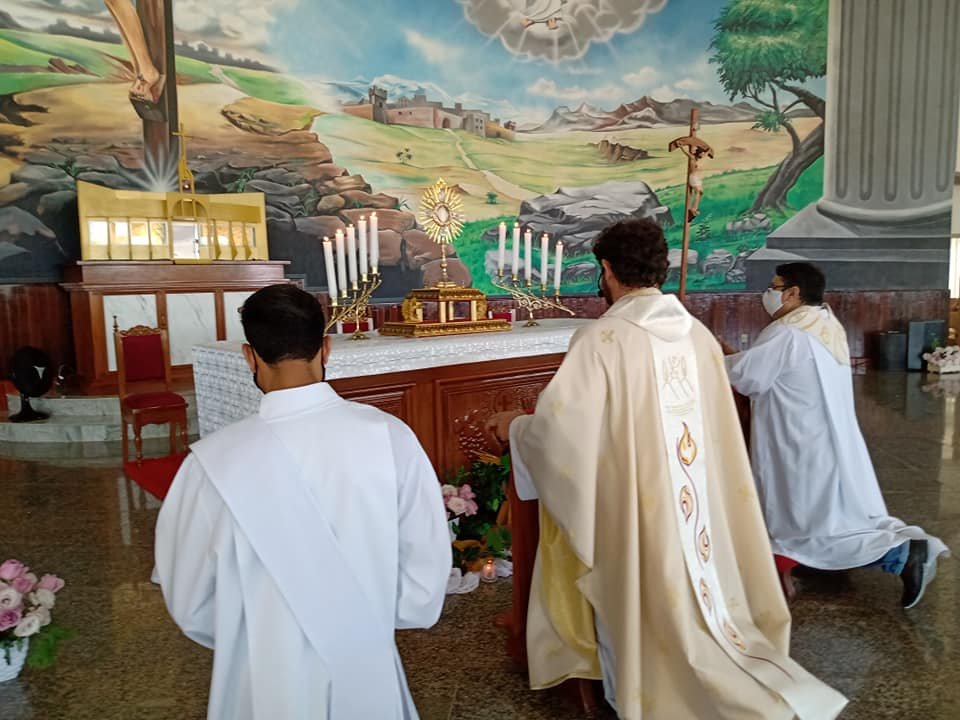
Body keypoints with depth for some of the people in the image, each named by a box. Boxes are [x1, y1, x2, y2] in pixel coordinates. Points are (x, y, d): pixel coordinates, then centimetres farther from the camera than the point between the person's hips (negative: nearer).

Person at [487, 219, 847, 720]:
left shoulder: (602, 338, -18)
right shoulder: (698, 334, 1)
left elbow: (559, 426, -19)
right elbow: (710, 423, 12)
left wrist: (514, 426, 2)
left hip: (636, 509, -6)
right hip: (696, 503, 6)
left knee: (651, 606, 13)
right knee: (693, 592, 22)